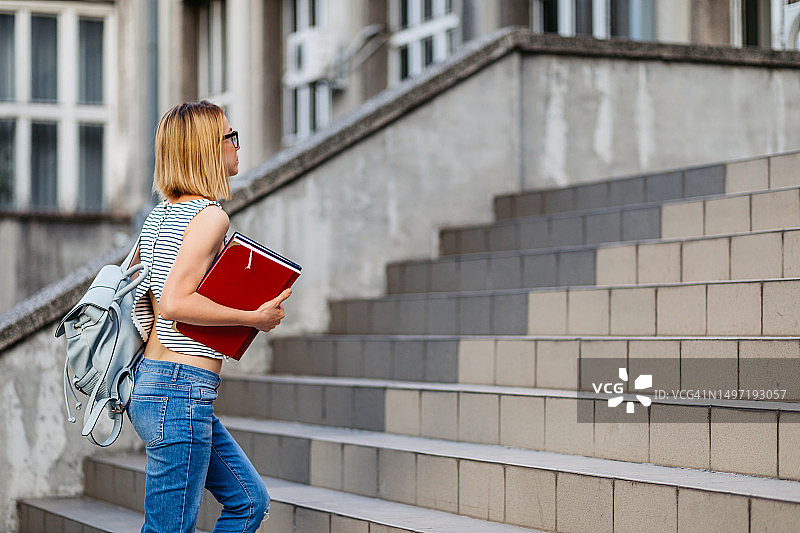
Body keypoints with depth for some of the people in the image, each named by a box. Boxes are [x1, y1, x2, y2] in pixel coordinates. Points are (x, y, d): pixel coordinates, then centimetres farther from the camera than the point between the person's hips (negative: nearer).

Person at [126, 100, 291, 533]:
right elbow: (173, 302, -22)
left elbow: (133, 293, 19)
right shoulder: (210, 216, -13)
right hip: (182, 390, -10)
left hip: (147, 383, 10)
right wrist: (254, 318, -15)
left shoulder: (160, 215, 14)